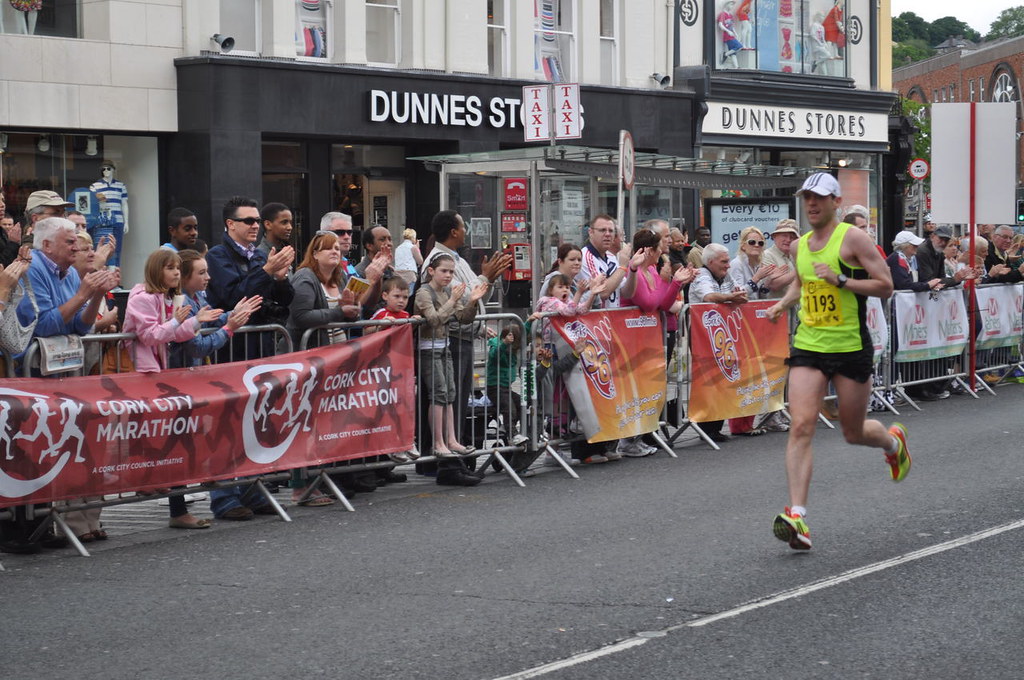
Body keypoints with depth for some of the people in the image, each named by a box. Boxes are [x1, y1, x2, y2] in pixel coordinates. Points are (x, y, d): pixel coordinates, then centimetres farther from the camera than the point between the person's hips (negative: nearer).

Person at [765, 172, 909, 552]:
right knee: (801, 425, -14)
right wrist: (784, 303, 10)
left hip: (851, 348, -4)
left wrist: (841, 280, -22)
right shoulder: (801, 245, 10)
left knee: (853, 432, 10)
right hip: (807, 347, 4)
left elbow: (885, 286, -11)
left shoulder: (852, 238, -8)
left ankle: (893, 442, 47)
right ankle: (797, 515, -19)